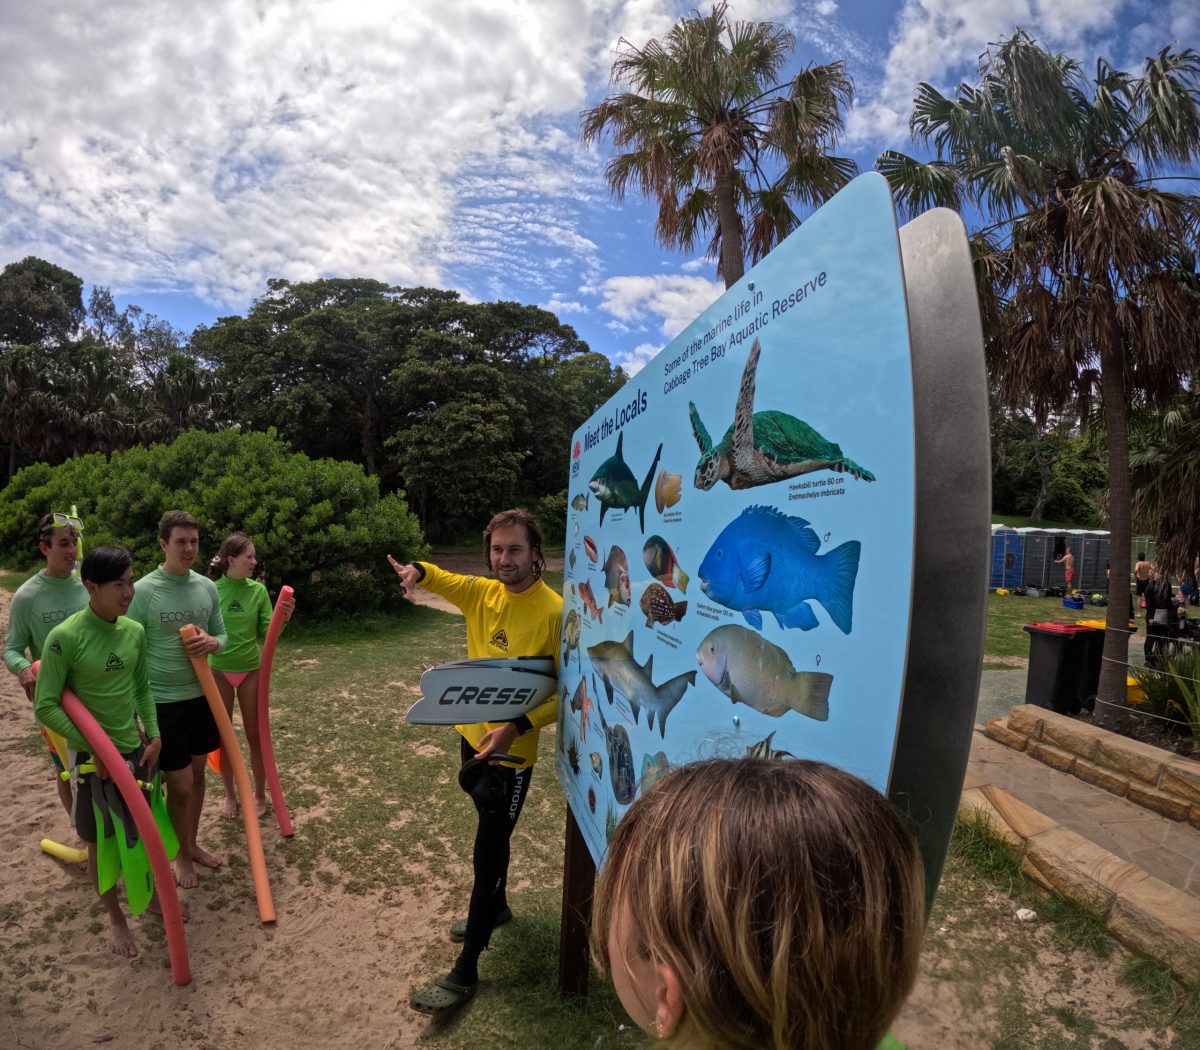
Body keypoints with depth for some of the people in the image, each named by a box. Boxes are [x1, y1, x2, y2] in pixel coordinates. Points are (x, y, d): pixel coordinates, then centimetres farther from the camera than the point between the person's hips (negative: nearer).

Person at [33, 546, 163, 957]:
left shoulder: (135, 631, -4)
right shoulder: (65, 638, -20)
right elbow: (46, 707, -16)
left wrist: (154, 736, 1)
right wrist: (94, 746, -16)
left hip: (134, 749, 4)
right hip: (91, 756, -4)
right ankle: (115, 917, 31)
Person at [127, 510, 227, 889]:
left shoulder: (207, 587, 1)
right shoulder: (142, 591, -15)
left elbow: (222, 634, 11)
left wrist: (212, 643, -13)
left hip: (203, 696, 5)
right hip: (163, 702, -5)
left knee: (197, 775, 18)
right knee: (179, 785, 4)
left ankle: (193, 844, 37)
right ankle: (182, 854, 27)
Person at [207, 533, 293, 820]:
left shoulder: (258, 590, -6)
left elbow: (266, 632, -5)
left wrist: (282, 618, -24)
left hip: (251, 670, 1)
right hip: (218, 670, -1)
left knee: (256, 735, 8)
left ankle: (260, 795, 24)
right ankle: (230, 795, 29)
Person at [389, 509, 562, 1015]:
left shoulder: (554, 612, -23)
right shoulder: (482, 592, -4)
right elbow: (435, 578, 7)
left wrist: (517, 727, -29)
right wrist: (417, 570, -18)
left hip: (512, 751, -6)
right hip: (472, 736, 7)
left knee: (487, 853, 5)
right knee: (491, 834, 26)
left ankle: (465, 971, 21)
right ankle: (496, 907, 51)